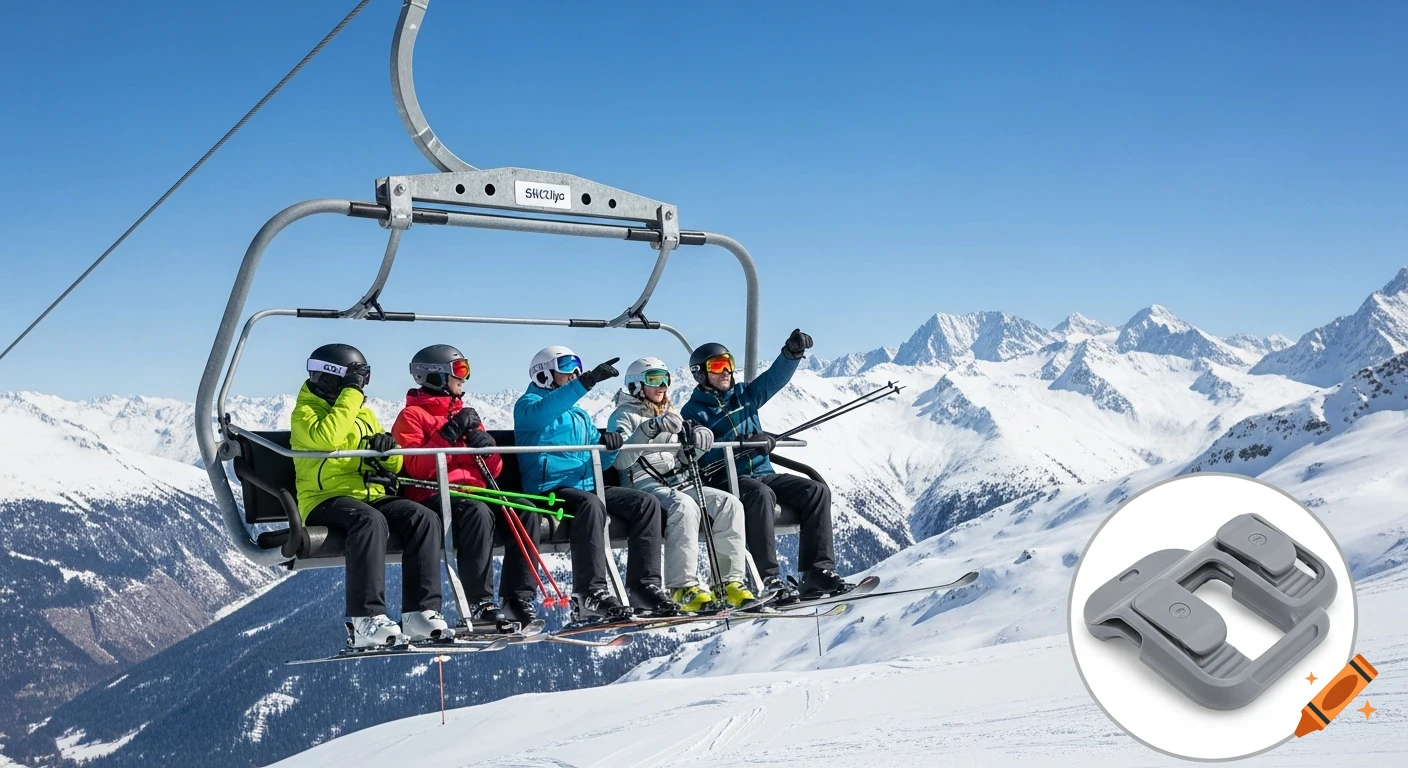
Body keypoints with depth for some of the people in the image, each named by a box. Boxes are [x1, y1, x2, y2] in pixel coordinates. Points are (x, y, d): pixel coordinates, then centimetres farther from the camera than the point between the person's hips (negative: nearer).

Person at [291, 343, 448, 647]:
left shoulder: (363, 412, 23)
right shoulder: (305, 412, 4)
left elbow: (394, 466, 23)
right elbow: (326, 438, -21)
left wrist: (388, 448, -1)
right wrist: (351, 394, -13)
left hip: (370, 495, 6)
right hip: (326, 499, -6)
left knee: (424, 518, -21)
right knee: (370, 521, -38)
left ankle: (420, 611, -24)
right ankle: (366, 620, -41)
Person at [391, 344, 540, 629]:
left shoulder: (465, 414, 26)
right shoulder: (412, 415, 6)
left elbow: (494, 470, 21)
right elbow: (417, 469, -12)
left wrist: (486, 447, -1)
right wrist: (450, 433, -15)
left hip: (473, 491, 6)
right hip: (433, 496, -6)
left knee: (525, 511, -19)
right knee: (479, 512, -36)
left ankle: (518, 599, -20)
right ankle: (478, 605, -35)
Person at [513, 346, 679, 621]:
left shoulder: (580, 416, 28)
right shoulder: (528, 405, 5)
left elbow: (598, 461, 24)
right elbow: (542, 413, -23)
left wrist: (609, 446, -2)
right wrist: (588, 381, -32)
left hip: (587, 486, 7)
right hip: (550, 488, -7)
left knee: (646, 503, -10)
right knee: (590, 504, -37)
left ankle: (644, 586, -13)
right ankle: (590, 594, -38)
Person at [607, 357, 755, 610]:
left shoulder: (670, 414, 26)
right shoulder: (624, 416, 4)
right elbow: (620, 461, -13)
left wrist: (698, 437, -4)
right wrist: (648, 430, -26)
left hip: (680, 482, 7)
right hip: (643, 486, -7)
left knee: (729, 504, -17)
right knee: (685, 506, -37)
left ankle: (730, 581, -17)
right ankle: (682, 587, -36)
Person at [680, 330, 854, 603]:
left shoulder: (744, 395, 18)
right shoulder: (694, 412, 2)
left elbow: (775, 377, 3)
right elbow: (699, 454, -15)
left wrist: (792, 352, -17)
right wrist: (743, 442, -24)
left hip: (763, 473, 6)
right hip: (725, 480, -6)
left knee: (816, 491, -12)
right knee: (761, 494, -37)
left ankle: (818, 572, -17)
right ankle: (768, 578, -38)